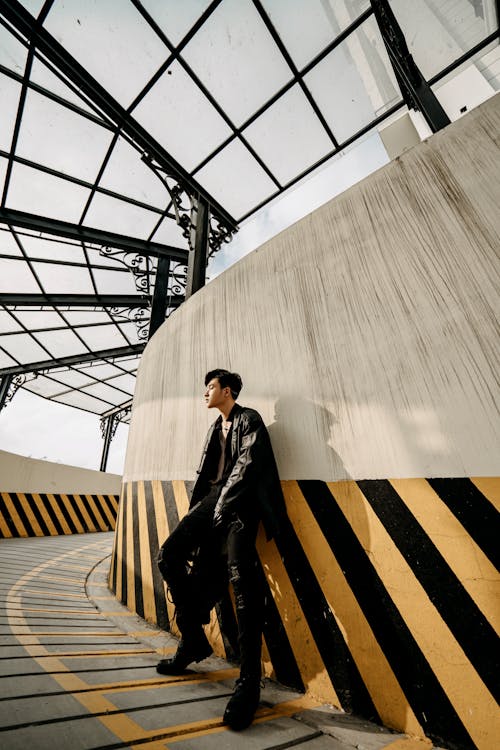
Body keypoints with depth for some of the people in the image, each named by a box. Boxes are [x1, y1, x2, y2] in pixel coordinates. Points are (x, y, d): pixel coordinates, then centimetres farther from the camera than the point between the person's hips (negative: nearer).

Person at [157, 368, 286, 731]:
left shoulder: (249, 419, 0)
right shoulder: (217, 426, 23)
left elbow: (248, 463, -12)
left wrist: (224, 503, -13)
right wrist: (204, 505, 11)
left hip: (238, 503, -7)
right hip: (212, 499, 8)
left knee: (241, 578, -15)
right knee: (170, 555, -1)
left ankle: (250, 680, -4)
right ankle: (194, 639, 15)